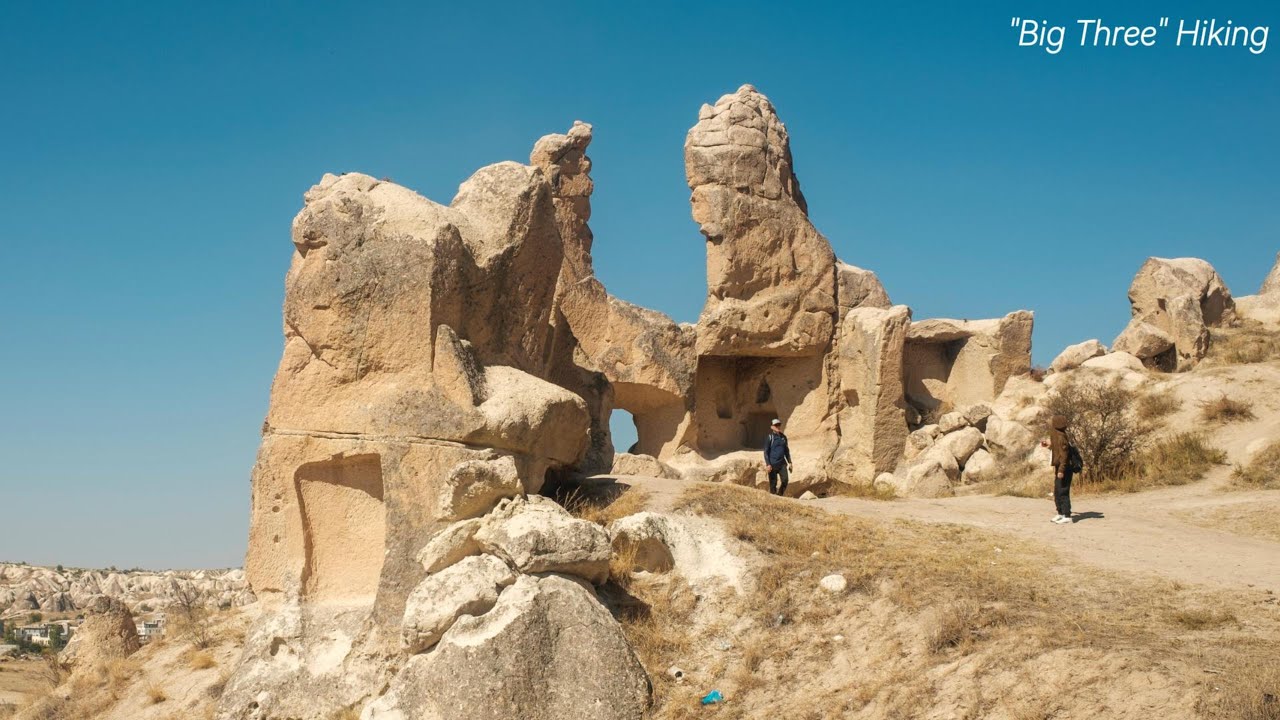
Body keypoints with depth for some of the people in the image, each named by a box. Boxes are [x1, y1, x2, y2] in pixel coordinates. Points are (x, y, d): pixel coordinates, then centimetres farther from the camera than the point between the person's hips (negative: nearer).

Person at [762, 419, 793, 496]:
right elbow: (766, 452, -7)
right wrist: (768, 464, -15)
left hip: (782, 463, 5)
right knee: (773, 483, -2)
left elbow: (786, 450, 20)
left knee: (785, 479, -9)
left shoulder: (783, 437, 11)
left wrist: (789, 462, 16)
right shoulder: (770, 438, -5)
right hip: (773, 464, -5)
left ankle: (780, 495, 9)